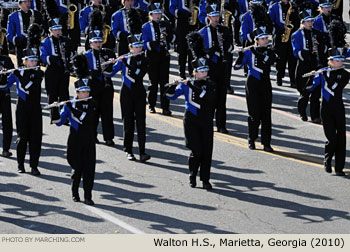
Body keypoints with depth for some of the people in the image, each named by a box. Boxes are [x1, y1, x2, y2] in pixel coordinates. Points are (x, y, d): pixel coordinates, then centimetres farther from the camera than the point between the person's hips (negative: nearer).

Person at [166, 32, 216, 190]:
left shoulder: (211, 84, 2)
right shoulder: (186, 84, 0)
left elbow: (207, 98, -16)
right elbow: (171, 96, 1)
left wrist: (191, 86, -19)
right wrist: (173, 86, -20)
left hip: (206, 121, 2)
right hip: (192, 121, -2)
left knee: (207, 151, -1)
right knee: (196, 151, -8)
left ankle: (205, 179, 7)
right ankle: (192, 176, 15)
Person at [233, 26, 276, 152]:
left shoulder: (270, 52, 6)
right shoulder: (248, 52, -2)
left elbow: (269, 61, -17)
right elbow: (237, 66, -9)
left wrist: (256, 52, -21)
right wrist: (241, 54, -24)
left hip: (265, 85, 3)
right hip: (253, 84, -2)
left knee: (266, 114, -2)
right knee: (254, 114, -3)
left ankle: (266, 143, -1)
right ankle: (251, 140, 15)